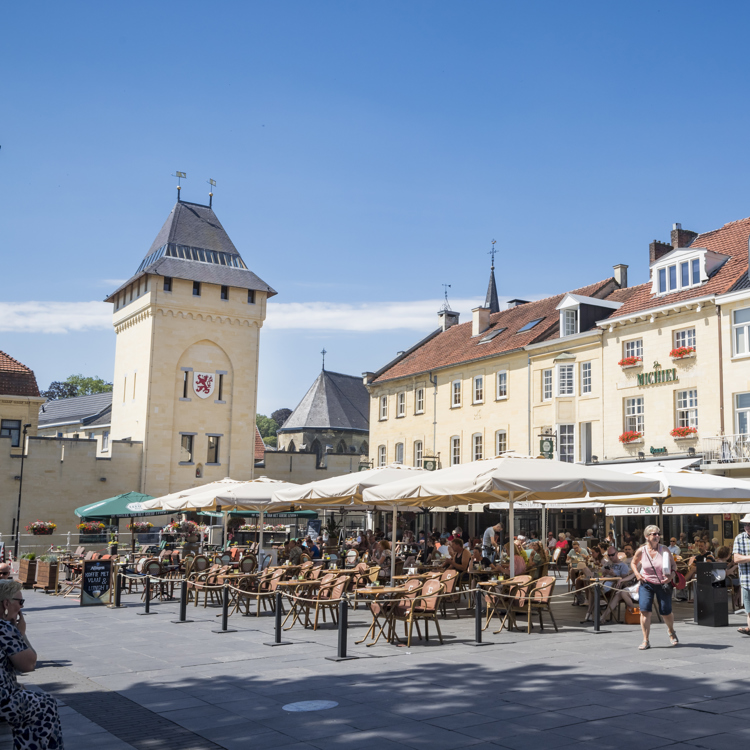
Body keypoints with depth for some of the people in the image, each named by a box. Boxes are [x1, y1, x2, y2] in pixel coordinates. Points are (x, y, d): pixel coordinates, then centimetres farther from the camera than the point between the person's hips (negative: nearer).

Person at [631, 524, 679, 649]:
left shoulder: (664, 549, -7)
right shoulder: (641, 551, -7)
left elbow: (674, 564, 2)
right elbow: (633, 563, 11)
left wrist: (672, 575, -17)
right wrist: (637, 574, -5)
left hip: (663, 584, 0)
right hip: (646, 584, 0)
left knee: (666, 612, 5)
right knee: (644, 610, -14)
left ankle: (671, 631, 40)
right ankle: (646, 641, -3)